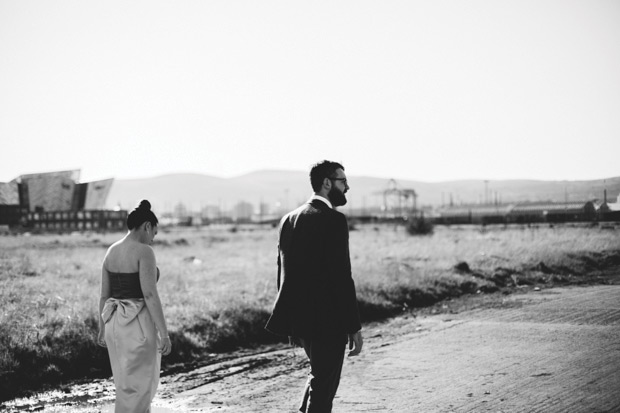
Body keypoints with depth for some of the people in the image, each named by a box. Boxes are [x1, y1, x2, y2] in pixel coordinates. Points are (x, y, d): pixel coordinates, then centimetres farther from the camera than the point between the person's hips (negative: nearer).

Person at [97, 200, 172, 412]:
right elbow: (150, 295, -20)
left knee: (130, 383, 20)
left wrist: (102, 329, 20)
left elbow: (104, 295, 12)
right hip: (138, 325, -8)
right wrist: (164, 333, -17)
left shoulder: (111, 251, 8)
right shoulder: (144, 252, -16)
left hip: (116, 323, 8)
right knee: (137, 387, 1)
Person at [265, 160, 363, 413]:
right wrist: (354, 327, -13)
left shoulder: (289, 219, 9)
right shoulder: (333, 220, -15)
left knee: (320, 375, 24)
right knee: (323, 385, 3)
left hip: (298, 317, 8)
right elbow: (342, 276, -18)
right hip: (327, 320, -8)